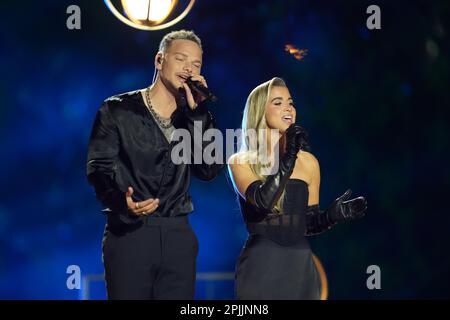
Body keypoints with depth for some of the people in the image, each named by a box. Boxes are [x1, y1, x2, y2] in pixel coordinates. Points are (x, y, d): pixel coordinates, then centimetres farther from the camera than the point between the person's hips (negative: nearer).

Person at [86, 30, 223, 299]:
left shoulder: (195, 116, 14)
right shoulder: (118, 110, 2)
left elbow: (209, 170, -1)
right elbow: (99, 167, -6)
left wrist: (197, 111, -5)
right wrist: (122, 200, -26)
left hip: (177, 235, 4)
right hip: (129, 232, -4)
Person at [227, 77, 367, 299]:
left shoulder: (308, 162, 8)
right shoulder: (240, 162, -1)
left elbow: (308, 224, 14)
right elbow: (263, 201, -19)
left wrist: (333, 214, -4)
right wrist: (288, 157, -20)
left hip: (300, 266, 3)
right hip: (261, 267, -3)